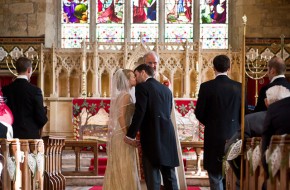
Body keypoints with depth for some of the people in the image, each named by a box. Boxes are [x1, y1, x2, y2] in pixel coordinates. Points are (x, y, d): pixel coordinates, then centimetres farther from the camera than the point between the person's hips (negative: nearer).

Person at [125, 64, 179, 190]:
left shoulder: (142, 87, -4)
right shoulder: (166, 89, 17)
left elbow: (139, 113, -12)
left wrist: (131, 135, -6)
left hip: (152, 136, -7)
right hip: (167, 135, 7)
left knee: (153, 178, -4)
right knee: (170, 176, 11)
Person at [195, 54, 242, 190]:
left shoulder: (206, 87, -10)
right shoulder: (238, 87, -3)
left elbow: (199, 114, -5)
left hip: (214, 136, -3)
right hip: (234, 136, 3)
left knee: (216, 176, 5)